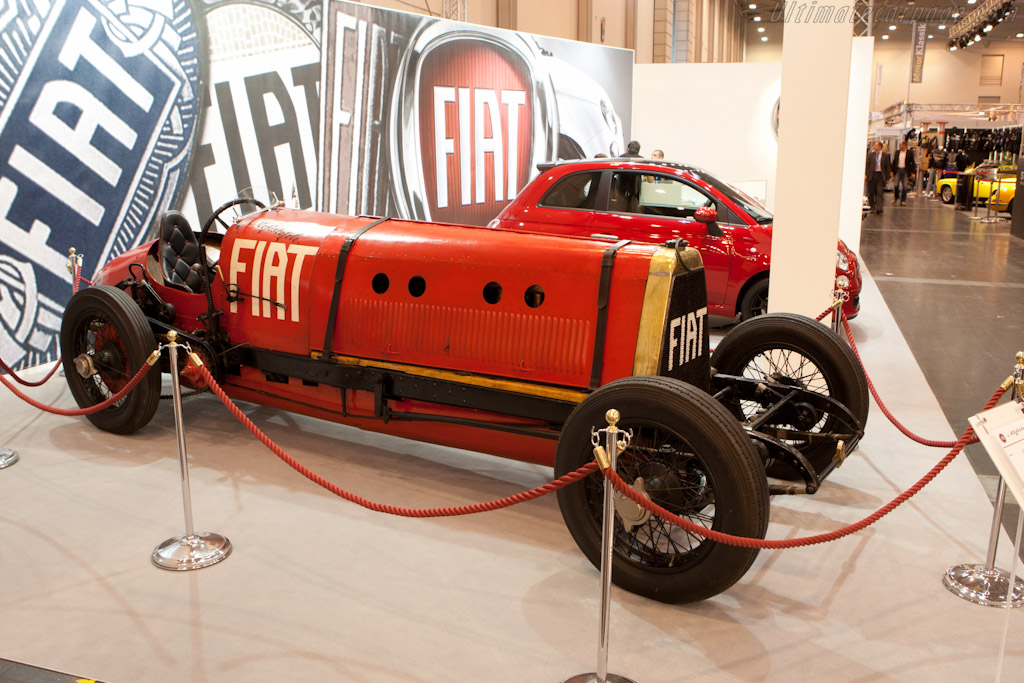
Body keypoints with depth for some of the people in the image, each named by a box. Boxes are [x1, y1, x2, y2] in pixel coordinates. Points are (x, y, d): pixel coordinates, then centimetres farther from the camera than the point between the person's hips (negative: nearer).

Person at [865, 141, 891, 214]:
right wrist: (865, 174, -5)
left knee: (880, 192, -10)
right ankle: (872, 207, 19)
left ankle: (878, 208, -15)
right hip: (871, 174, 1)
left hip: (881, 175, -1)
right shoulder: (870, 154, 7)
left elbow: (887, 167, 7)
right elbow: (867, 164, 5)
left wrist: (887, 177, 5)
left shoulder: (885, 155, 5)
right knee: (871, 192, 6)